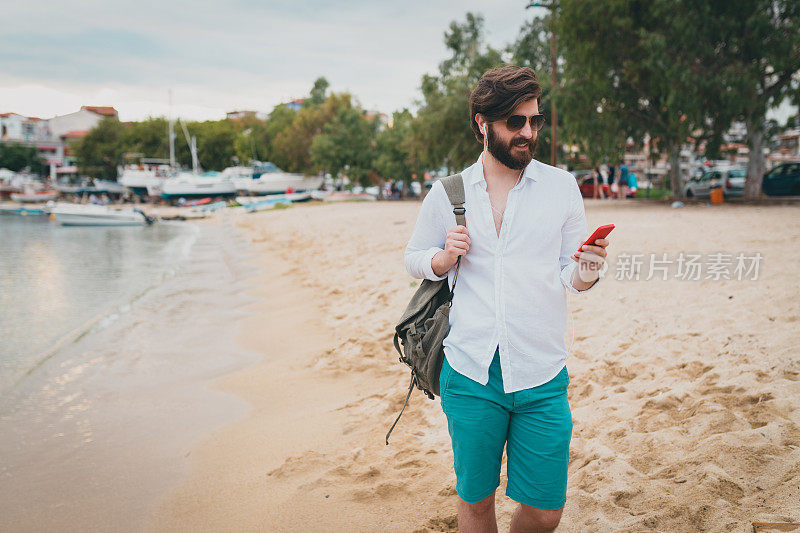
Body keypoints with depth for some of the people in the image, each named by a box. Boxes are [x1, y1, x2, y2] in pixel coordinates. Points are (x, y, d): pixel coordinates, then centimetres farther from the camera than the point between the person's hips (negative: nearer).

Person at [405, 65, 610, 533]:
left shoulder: (561, 185, 3)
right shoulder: (448, 192, 3)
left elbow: (571, 278, 5)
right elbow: (415, 260, 15)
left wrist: (587, 271, -18)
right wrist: (446, 257, -7)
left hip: (542, 377, 0)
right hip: (469, 374, 0)